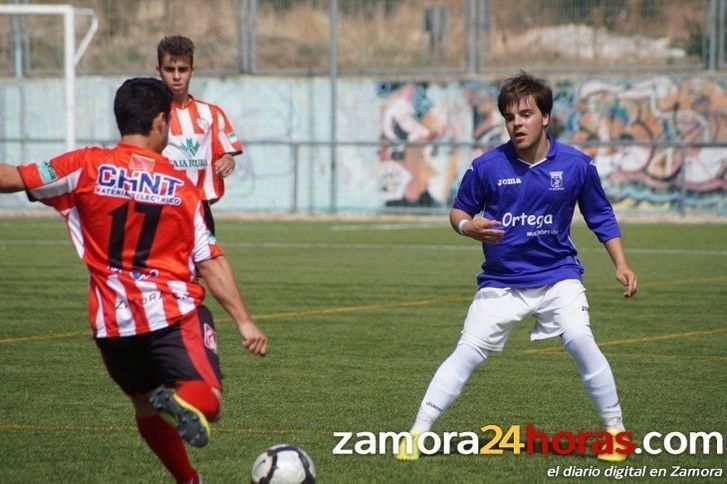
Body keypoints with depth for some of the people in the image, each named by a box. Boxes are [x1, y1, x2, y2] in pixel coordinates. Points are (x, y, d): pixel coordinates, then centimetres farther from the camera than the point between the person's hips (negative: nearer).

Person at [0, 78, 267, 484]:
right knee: (208, 401, -6)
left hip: (111, 324, 2)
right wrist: (244, 321, 4)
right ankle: (181, 401, -38)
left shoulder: (86, 166, -1)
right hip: (174, 314, -2)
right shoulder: (182, 187, 3)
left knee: (147, 405, 24)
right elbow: (211, 263, 0)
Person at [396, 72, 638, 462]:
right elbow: (458, 211, 5)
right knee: (467, 352, -8)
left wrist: (621, 264, -1)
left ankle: (615, 430, -7)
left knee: (580, 340, -21)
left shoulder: (576, 165, -6)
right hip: (501, 280, 0)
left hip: (557, 274, 0)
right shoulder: (487, 166, -8)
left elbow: (600, 216, 7)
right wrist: (468, 226, -18)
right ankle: (417, 434, -3)